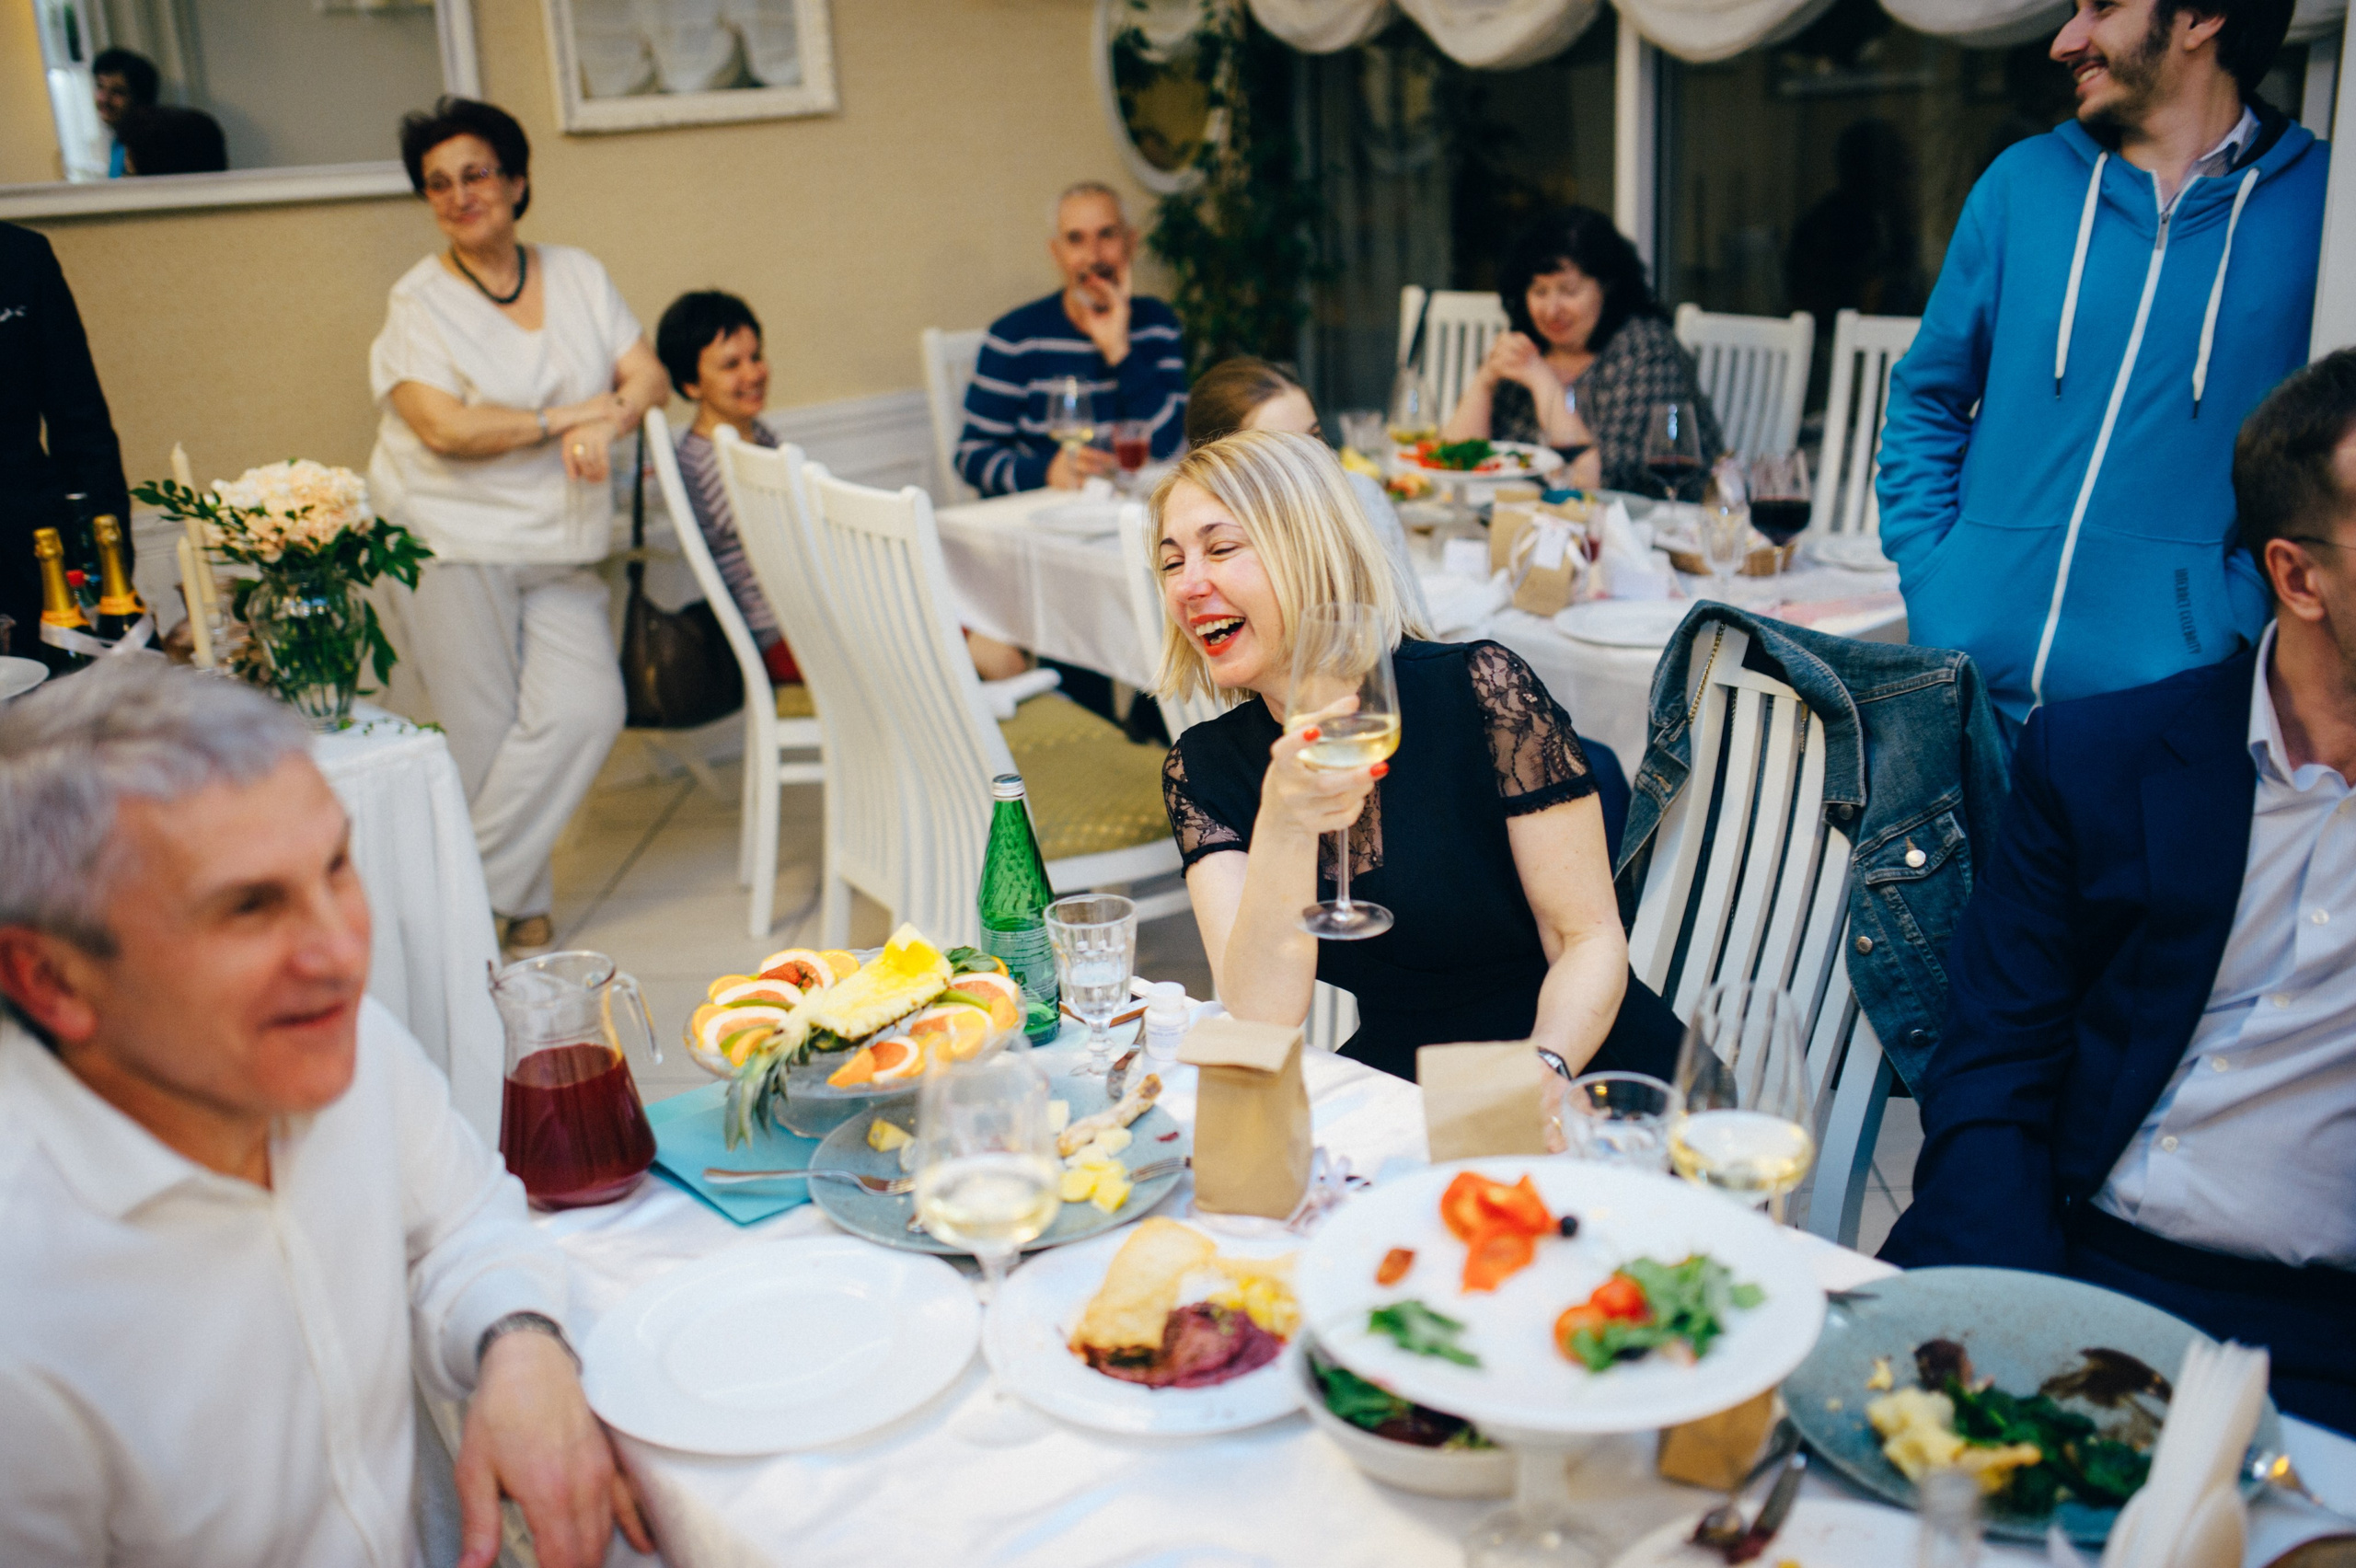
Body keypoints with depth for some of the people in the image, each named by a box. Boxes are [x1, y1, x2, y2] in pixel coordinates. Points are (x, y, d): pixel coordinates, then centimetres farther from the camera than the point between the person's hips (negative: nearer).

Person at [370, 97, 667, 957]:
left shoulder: (578, 275, 12)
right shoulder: (419, 300, -2)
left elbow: (647, 373, 7)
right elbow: (444, 428, -14)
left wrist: (604, 424, -15)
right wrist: (570, 414, -10)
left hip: (560, 548, 4)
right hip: (456, 540, -4)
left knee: (585, 711, -11)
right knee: (484, 741, -5)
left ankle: (472, 886, 3)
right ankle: (520, 906, 11)